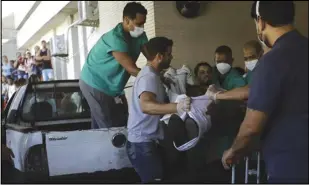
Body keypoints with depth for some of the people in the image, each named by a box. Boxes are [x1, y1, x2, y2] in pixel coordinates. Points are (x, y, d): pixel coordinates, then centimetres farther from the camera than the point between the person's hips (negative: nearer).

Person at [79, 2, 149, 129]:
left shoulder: (140, 36, -3)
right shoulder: (115, 37, -27)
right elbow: (131, 69, -30)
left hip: (112, 85, 8)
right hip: (95, 83, -8)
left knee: (121, 122, 9)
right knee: (109, 127, -9)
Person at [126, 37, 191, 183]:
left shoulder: (151, 74, 14)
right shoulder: (149, 77, -20)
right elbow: (146, 106, -40)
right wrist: (176, 107, -54)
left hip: (145, 141, 10)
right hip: (142, 143, -10)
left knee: (155, 179, 18)